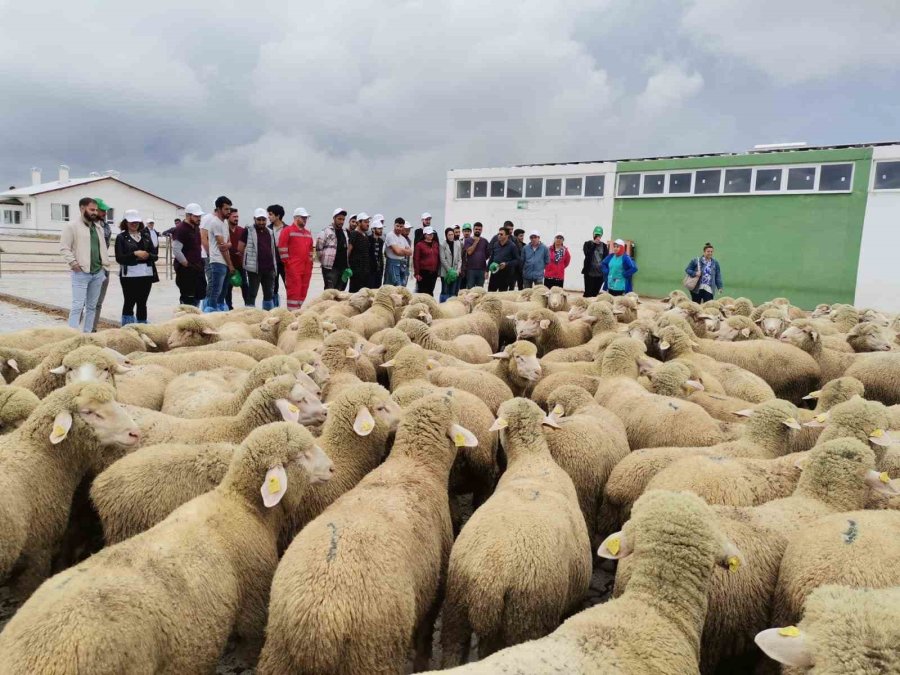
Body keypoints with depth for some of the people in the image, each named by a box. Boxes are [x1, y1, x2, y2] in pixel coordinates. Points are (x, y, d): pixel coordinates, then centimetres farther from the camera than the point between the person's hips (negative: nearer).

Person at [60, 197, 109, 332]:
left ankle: (87, 334, 18)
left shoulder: (98, 227, 16)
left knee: (92, 306, 11)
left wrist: (105, 265, 11)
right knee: (78, 306, -9)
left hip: (98, 273, 7)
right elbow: (64, 248, -10)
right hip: (81, 273, -7)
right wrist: (73, 263, -17)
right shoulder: (71, 226, -5)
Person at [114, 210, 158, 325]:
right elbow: (119, 258, -7)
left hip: (146, 274, 3)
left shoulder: (146, 236, 14)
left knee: (142, 303, 8)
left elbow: (155, 256, 11)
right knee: (129, 302, -1)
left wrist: (147, 255, -10)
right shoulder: (121, 237, 2)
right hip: (129, 274, -3)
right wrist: (135, 254, -17)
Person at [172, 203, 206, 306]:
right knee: (187, 298, -3)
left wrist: (200, 261, 14)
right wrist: (186, 264, -15)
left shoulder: (196, 227, 12)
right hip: (186, 269, -9)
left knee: (200, 294, 12)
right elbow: (176, 251, -21)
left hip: (197, 267, 9)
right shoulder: (181, 229, -15)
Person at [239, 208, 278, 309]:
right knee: (252, 294, -2)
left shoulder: (270, 232, 14)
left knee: (269, 294, 9)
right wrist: (250, 256, 6)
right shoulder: (248, 231, -2)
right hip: (254, 268, -5)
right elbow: (240, 249, -3)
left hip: (269, 268, 5)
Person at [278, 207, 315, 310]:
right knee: (294, 290, -9)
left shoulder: (308, 233, 19)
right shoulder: (287, 230, -2)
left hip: (306, 268, 7)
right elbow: (282, 247, -7)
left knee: (303, 291, 8)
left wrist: (310, 262, 18)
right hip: (293, 268, -7)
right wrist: (286, 261, -9)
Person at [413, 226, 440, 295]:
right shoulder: (419, 245, -3)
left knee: (430, 291, 9)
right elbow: (416, 259, -5)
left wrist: (438, 270, 11)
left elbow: (438, 258, 15)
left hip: (433, 272, 4)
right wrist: (417, 273, -9)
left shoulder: (435, 244, 11)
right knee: (422, 291, -1)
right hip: (423, 272, -4)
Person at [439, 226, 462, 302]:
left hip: (455, 273, 3)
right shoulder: (442, 244, -4)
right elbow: (442, 259, -7)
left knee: (453, 293, 4)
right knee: (445, 292, -1)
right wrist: (450, 270, -12)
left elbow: (459, 259, 7)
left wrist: (458, 270, -5)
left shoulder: (458, 244, 7)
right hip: (445, 272, -3)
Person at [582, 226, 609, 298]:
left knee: (596, 292, 7)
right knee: (588, 292, -4)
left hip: (600, 273, 3)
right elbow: (587, 254, -15)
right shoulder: (588, 244, 2)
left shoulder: (604, 245, 9)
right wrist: (594, 244, -15)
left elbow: (606, 258, 7)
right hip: (589, 272, -3)